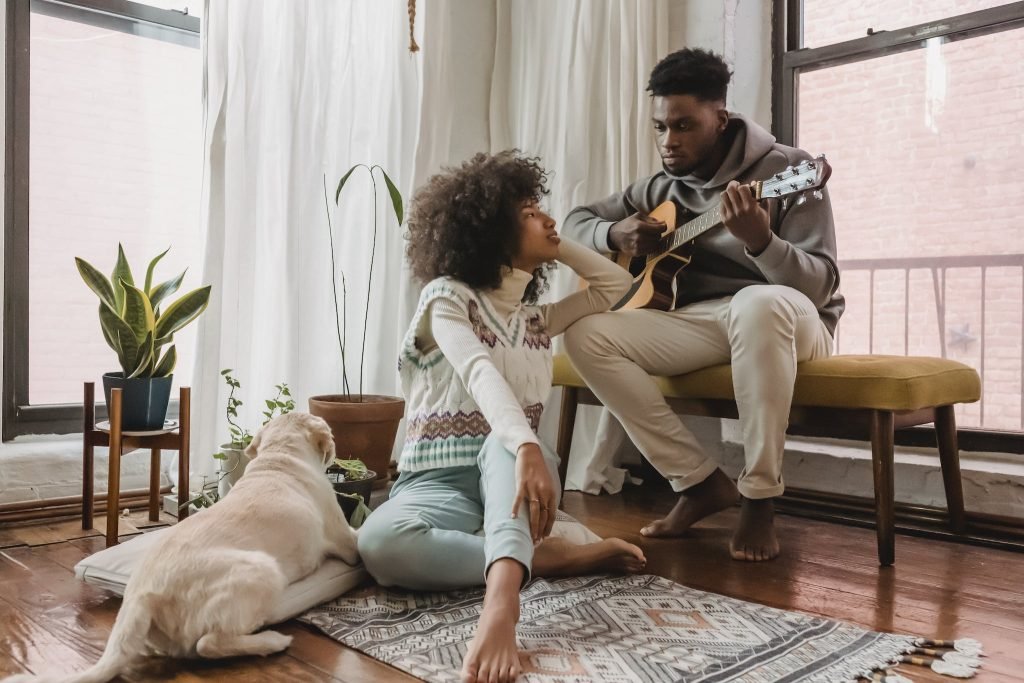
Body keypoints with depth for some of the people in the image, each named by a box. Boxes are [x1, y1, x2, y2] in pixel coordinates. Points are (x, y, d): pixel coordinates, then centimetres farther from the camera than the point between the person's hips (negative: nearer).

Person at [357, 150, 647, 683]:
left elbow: (616, 285, 21)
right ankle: (544, 557, -32)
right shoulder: (445, 296, -5)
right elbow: (481, 376, -25)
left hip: (509, 472, 3)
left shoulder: (535, 316, 15)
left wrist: (557, 246, 14)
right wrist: (527, 449, -42)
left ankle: (501, 596, -55)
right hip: (440, 481, -3)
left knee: (501, 446, -36)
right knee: (379, 542, -38)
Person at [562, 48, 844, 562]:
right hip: (699, 322, 5)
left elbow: (820, 285, -17)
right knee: (585, 334, -18)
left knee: (760, 303, -42)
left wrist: (760, 240, -37)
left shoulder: (789, 169, -9)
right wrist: (616, 235, -7)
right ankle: (700, 481, -10)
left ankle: (759, 499, -25)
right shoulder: (663, 187, 7)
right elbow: (576, 221, 16)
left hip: (785, 319, -5)